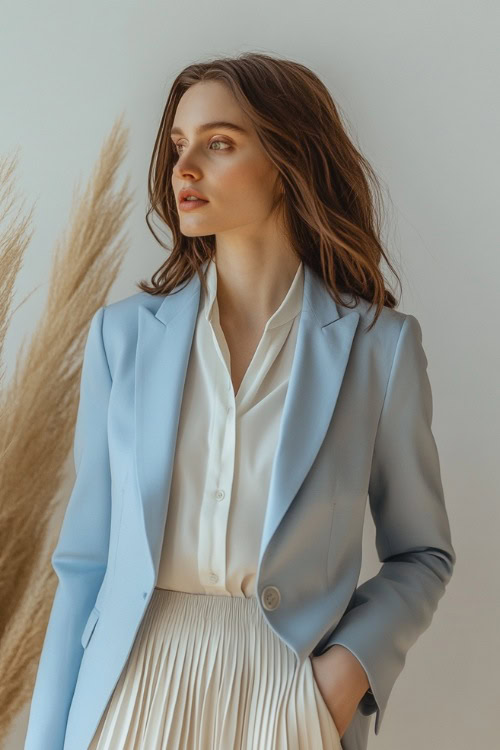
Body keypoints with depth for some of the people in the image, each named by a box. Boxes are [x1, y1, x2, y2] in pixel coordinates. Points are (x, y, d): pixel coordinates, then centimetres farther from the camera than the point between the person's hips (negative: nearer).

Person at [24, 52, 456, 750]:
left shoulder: (379, 345, -4)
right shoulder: (122, 333, 1)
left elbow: (420, 553, 5)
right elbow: (87, 558, 1)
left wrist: (351, 667, -11)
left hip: (293, 694, -1)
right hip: (135, 689, 2)